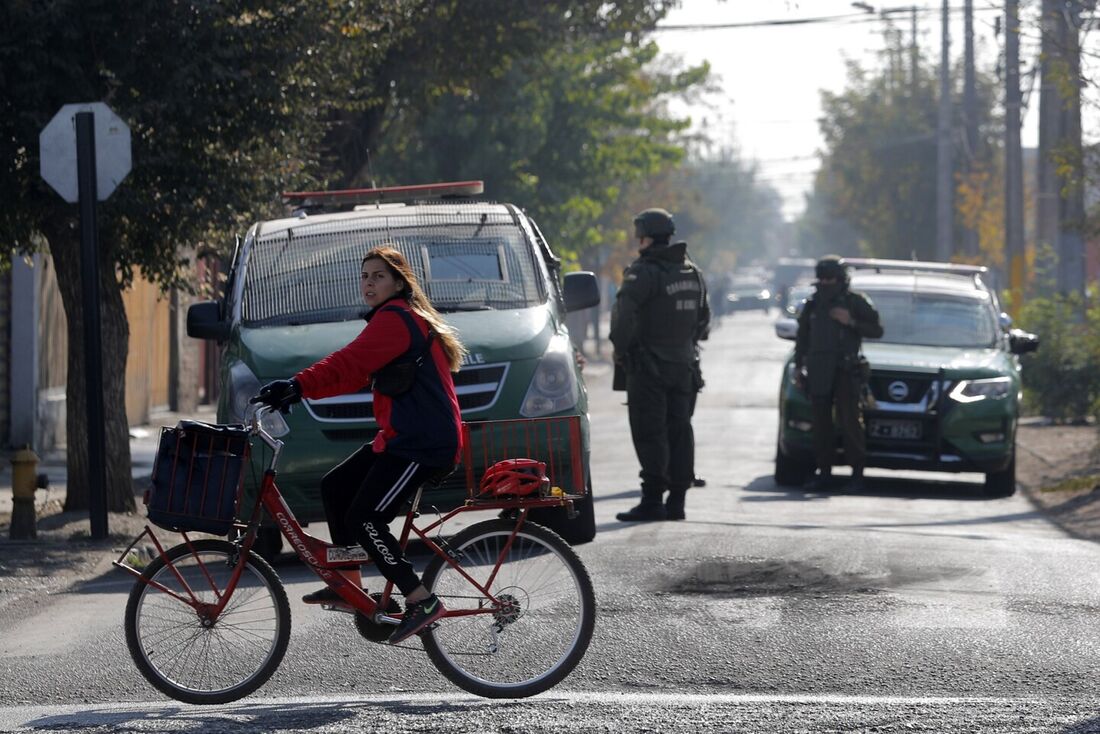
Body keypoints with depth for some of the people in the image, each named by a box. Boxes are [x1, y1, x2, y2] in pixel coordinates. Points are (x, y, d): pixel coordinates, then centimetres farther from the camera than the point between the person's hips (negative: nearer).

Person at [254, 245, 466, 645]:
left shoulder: (395, 318, -12)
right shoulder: (397, 318, 21)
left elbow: (350, 364, -25)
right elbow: (356, 373, 18)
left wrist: (299, 385, -32)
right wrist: (297, 389, 8)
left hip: (422, 443, -11)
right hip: (403, 436, 11)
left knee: (363, 518, -13)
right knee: (335, 486, 13)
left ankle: (421, 602, -11)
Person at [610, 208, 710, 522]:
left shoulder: (645, 272, -13)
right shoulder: (692, 272, 14)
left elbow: (624, 312, -22)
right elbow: (703, 318, 22)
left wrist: (621, 349, -11)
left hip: (648, 366, -8)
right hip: (682, 364, 8)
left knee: (649, 434, -6)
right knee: (679, 431, 9)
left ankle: (653, 500, -10)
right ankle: (677, 500, 11)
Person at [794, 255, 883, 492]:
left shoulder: (856, 302, 2)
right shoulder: (813, 304, 15)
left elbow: (876, 330, 0)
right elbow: (802, 337, 23)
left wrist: (851, 322, -13)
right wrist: (798, 366, 17)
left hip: (845, 371, -5)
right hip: (818, 372, 5)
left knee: (849, 420, -10)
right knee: (821, 422, 3)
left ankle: (857, 472, -7)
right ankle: (824, 471, 8)